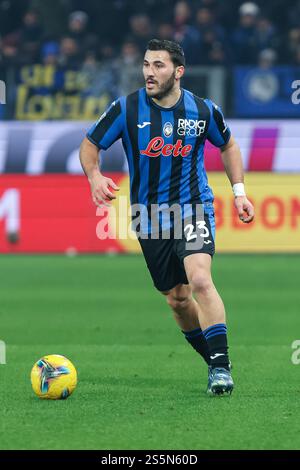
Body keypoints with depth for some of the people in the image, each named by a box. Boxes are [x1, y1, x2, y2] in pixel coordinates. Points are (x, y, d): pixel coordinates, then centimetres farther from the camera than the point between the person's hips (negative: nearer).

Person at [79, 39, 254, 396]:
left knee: (199, 279, -25)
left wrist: (238, 191, 7)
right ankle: (216, 365, 25)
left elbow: (228, 144, 15)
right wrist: (94, 176, -19)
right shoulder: (126, 109, -8)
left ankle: (221, 365, -20)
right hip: (150, 217, 2)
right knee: (177, 299, 7)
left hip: (194, 208, -2)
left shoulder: (204, 111, -5)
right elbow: (89, 144, 2)